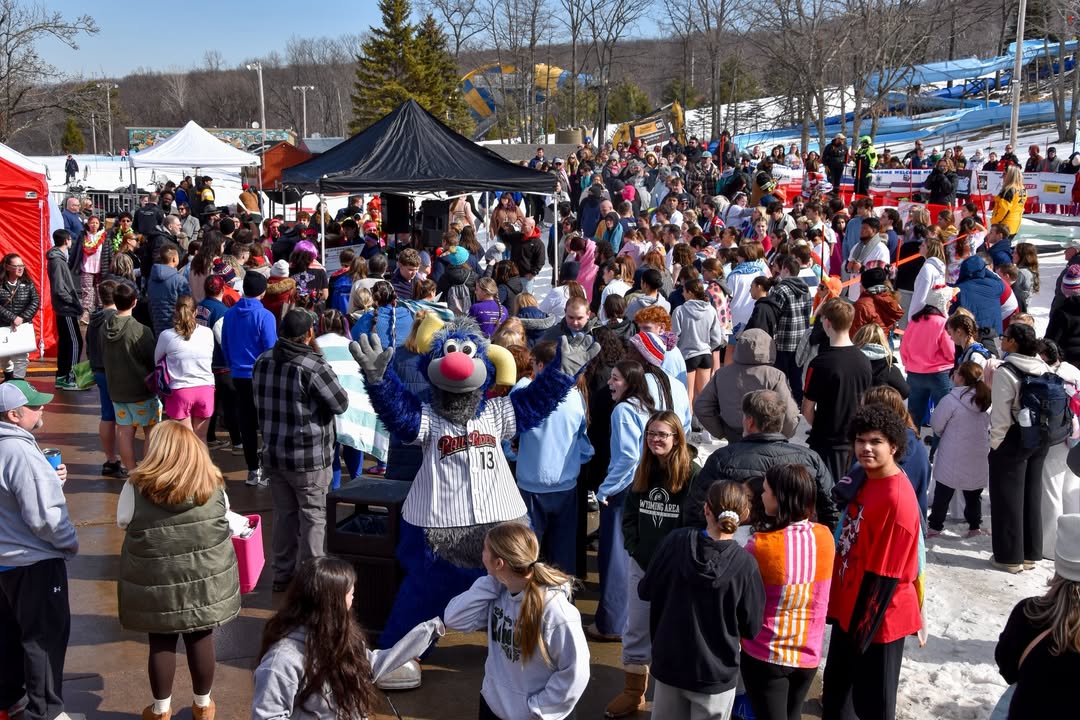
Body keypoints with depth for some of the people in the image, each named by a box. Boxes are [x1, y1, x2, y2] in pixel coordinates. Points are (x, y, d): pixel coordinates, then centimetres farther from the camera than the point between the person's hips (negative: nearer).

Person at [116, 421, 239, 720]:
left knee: (161, 643, 14)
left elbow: (122, 521, 2)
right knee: (201, 640, 15)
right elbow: (227, 521, 6)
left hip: (157, 584, -1)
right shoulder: (212, 484, -8)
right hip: (206, 580, 2)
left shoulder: (137, 487, -13)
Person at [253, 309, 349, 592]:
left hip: (273, 452, 6)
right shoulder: (314, 366, -20)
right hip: (309, 457, -6)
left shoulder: (262, 363, 2)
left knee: (284, 513, 17)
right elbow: (341, 404, -11)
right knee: (313, 516, 6)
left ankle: (283, 574, 25)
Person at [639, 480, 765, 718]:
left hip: (669, 663, 2)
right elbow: (751, 628, -10)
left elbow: (645, 591, -1)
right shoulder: (745, 564, -20)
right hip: (715, 672, -2)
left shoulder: (676, 541, -14)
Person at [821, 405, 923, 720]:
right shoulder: (863, 478, 2)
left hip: (877, 615, -8)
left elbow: (886, 575, -22)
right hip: (850, 604, 8)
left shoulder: (897, 499, -26)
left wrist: (863, 626, -16)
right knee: (836, 685, 25)